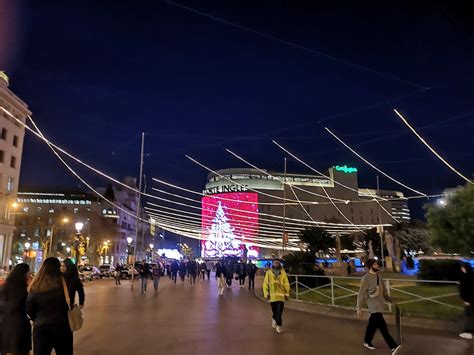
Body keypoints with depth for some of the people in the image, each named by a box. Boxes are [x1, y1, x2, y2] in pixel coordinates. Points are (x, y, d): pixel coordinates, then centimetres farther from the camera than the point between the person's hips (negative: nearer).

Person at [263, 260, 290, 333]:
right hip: (272, 295, 1)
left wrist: (287, 293, 1)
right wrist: (266, 293, -6)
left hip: (281, 295, -1)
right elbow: (265, 283, 1)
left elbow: (286, 284, 3)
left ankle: (279, 325, 9)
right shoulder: (269, 272, 0)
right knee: (274, 310, 14)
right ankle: (275, 319, 42)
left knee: (279, 311, -4)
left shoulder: (283, 272, 0)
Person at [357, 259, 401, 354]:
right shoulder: (366, 278, -18)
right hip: (374, 305, -8)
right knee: (383, 326, -7)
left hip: (379, 304, 8)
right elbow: (361, 294, -14)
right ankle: (393, 347, -2)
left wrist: (390, 299, 13)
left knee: (373, 323, 17)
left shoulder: (378, 276, 5)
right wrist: (359, 307, -12)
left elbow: (383, 290, 17)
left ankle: (367, 341, 32)